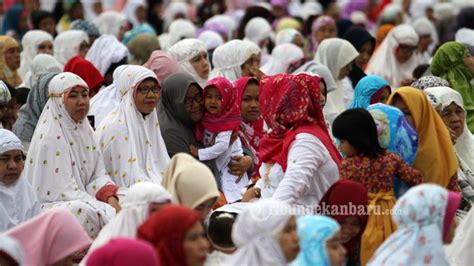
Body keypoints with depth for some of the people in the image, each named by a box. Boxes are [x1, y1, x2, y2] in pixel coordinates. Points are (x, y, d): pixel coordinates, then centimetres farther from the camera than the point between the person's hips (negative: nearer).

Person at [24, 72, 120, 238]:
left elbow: (98, 175, 8)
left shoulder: (84, 129, 10)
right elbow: (63, 190, -20)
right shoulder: (50, 136, -15)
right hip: (51, 205, -8)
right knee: (86, 211, -35)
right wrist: (108, 210, -23)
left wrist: (112, 200, -14)